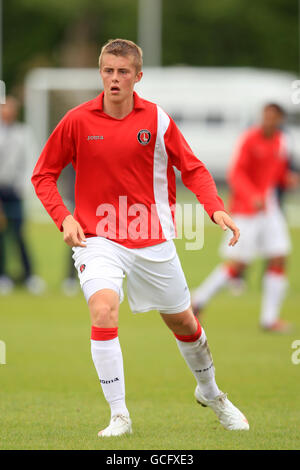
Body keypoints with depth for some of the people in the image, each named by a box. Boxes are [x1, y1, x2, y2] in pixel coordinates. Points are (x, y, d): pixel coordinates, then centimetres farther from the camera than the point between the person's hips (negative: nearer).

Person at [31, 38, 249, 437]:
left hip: (152, 239, 2)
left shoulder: (157, 119, -4)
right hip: (98, 239, -2)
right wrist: (64, 217, -11)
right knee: (104, 313, -25)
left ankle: (210, 392, 42)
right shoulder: (78, 121, -7)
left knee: (182, 322, 13)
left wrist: (216, 209, -13)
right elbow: (43, 175, 3)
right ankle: (119, 415, -16)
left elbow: (192, 168, 4)